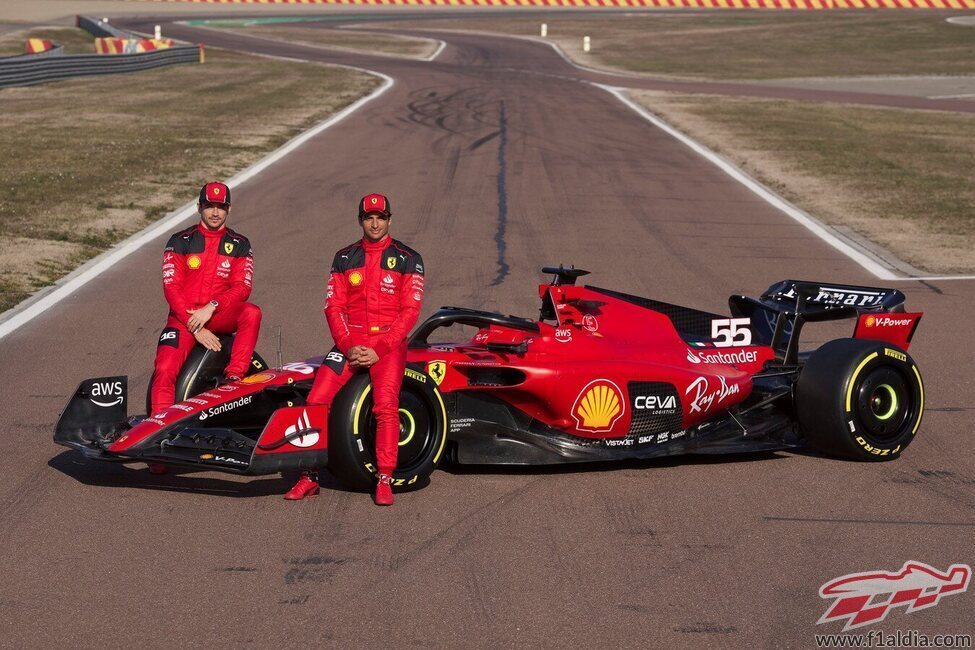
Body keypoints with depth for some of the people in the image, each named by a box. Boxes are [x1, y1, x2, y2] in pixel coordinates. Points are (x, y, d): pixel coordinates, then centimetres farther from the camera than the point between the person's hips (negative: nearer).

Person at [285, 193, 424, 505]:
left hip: (389, 342, -3)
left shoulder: (408, 260, 3)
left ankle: (385, 480, -17)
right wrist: (349, 347, -8)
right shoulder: (344, 259, 12)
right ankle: (309, 477, -3)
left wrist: (378, 350, -11)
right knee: (316, 400, -13)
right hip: (350, 341, 3)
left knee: (386, 404, -25)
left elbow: (410, 311, -3)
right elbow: (334, 307, 8)